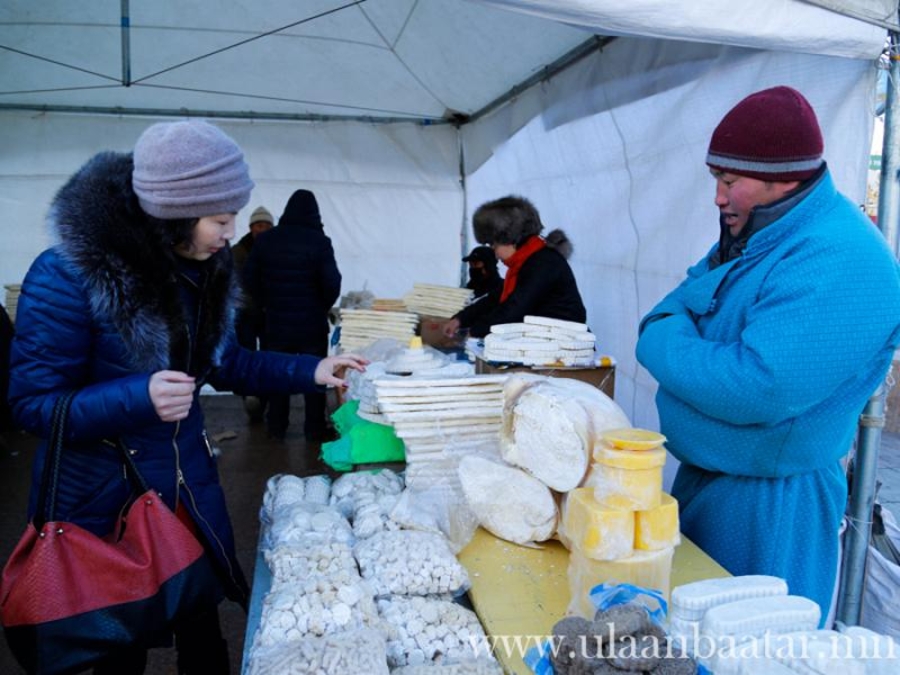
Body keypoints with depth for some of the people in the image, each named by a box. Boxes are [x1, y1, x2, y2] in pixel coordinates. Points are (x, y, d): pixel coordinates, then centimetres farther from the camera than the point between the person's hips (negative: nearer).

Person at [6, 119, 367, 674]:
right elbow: (33, 403, -19)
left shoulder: (202, 270, -2)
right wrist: (139, 399, -35)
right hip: (101, 500, -5)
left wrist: (310, 370, -1)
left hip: (189, 488, 5)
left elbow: (225, 362, 9)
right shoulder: (68, 275, -22)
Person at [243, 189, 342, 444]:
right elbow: (332, 283, -15)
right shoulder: (319, 241, -13)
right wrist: (323, 307, 4)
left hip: (277, 321, 3)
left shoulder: (266, 240, -2)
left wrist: (266, 304, 13)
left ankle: (277, 428, 23)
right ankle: (314, 430, 15)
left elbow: (250, 279, 1)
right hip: (312, 322, -3)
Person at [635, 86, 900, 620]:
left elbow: (756, 391, -34)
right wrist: (672, 328, -11)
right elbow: (681, 302, 12)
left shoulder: (839, 263, -27)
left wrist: (663, 342, -20)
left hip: (769, 497, -9)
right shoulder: (753, 234, 4)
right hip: (702, 475, 9)